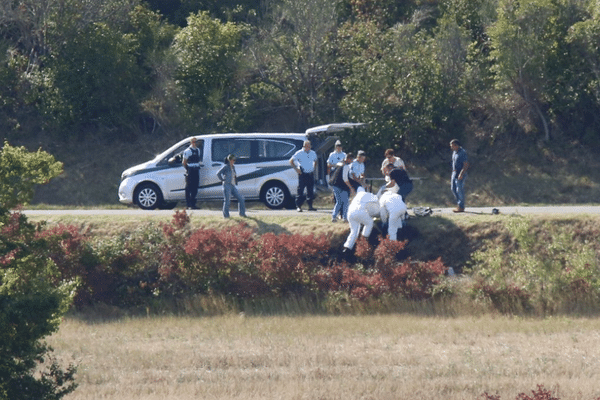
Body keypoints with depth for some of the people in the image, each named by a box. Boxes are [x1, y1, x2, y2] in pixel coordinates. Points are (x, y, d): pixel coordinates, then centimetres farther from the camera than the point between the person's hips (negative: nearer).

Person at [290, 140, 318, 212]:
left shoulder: (313, 153, 11)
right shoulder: (299, 153, -3)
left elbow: (315, 161, 29)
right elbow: (291, 161, 0)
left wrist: (314, 169, 14)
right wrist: (296, 169, -8)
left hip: (310, 174, 4)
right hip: (303, 174, -4)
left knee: (310, 191, 6)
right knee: (300, 191, -5)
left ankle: (310, 206, 13)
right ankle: (298, 206, -2)